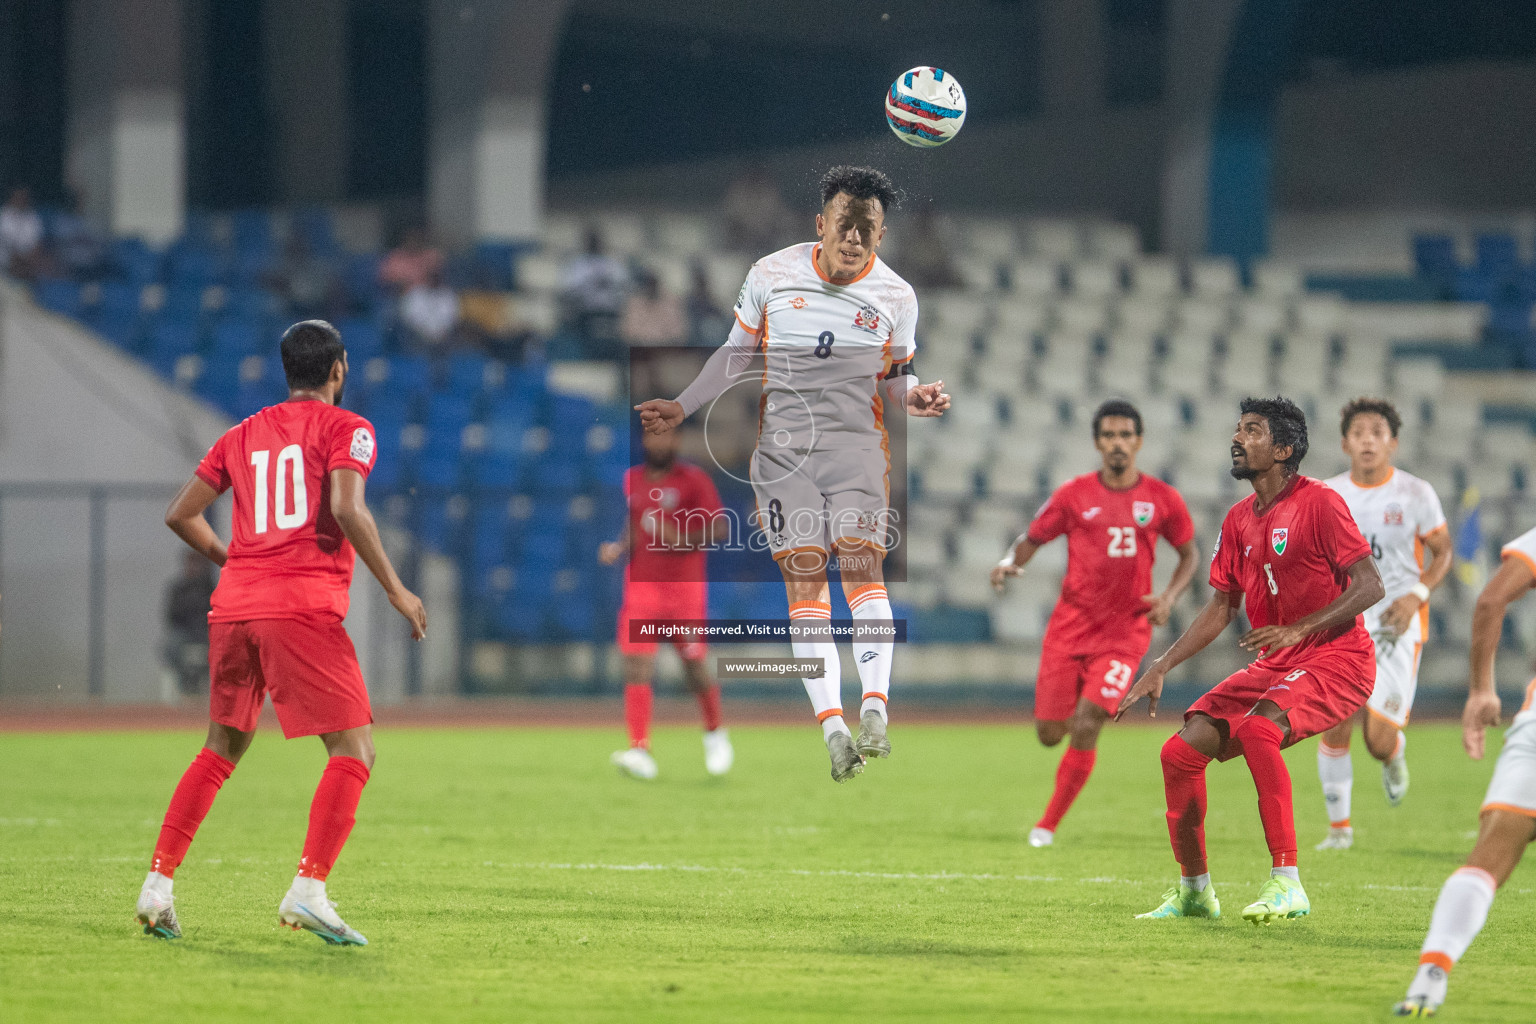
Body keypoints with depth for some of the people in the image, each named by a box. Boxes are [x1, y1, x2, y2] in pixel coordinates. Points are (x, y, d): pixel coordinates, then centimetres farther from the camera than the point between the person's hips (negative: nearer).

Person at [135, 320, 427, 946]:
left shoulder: (242, 436, 19)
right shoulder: (345, 428, 3)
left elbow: (181, 514, 17)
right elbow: (347, 508, -14)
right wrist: (395, 590, -7)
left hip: (235, 606, 6)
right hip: (304, 607, -6)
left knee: (221, 749, 18)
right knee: (353, 751, -2)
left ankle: (158, 885, 11)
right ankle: (308, 891, -17)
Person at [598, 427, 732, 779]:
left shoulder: (693, 480, -3)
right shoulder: (632, 480, 12)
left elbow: (719, 526, -5)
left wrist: (680, 538, -18)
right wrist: (619, 548, 5)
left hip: (684, 585, -3)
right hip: (641, 585, 3)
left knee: (694, 667, 0)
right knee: (637, 665, -12)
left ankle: (715, 733, 28)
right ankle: (640, 750, -16)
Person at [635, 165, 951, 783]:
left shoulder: (895, 297, 5)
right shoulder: (772, 275, 4)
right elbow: (737, 353, 16)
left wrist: (913, 398, -6)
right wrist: (682, 408, 12)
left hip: (857, 440, 0)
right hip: (782, 446, 0)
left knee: (860, 561, -21)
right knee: (804, 575, -11)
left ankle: (875, 709, -27)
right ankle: (832, 727, -16)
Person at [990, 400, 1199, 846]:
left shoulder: (1162, 499, 1)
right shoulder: (1073, 495, 0)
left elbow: (1189, 555, 15)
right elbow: (1031, 540, 7)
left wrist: (1169, 597, -3)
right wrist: (1010, 562, -16)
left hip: (1126, 630, -1)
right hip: (1072, 624, 1)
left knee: (1085, 728, -17)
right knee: (1050, 734, -1)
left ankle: (1048, 824, -2)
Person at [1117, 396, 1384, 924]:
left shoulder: (1319, 503, -11)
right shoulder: (1240, 519, 12)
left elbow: (1370, 586, -15)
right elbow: (1221, 607, 19)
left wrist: (1297, 628, -24)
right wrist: (1160, 668, 10)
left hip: (1337, 656, -7)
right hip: (1274, 664, 7)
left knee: (1258, 728, -34)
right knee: (1181, 751, -6)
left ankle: (1287, 883, -30)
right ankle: (1194, 890, 11)